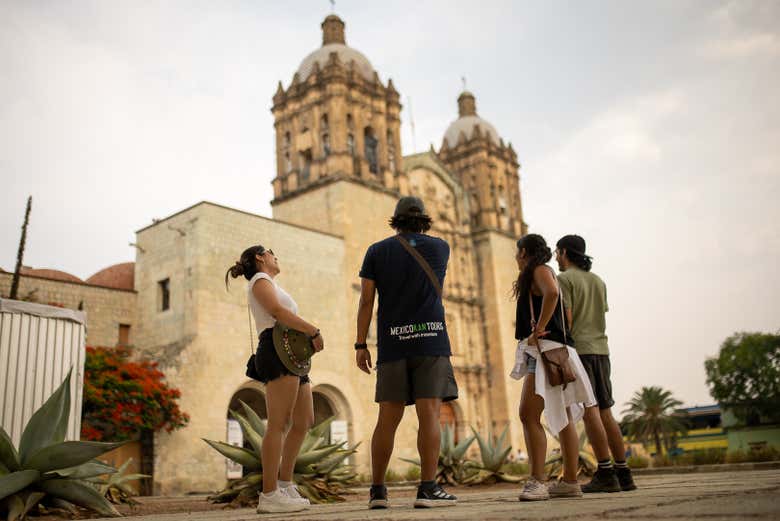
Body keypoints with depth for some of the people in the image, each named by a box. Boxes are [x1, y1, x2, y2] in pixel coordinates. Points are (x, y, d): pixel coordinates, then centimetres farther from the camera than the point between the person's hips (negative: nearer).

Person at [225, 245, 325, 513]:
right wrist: (314, 331, -13)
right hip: (277, 350, -10)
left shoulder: (271, 285, 34)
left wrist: (309, 339, 5)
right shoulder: (260, 280, 6)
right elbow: (277, 312, -12)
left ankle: (284, 484, 16)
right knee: (279, 423, -15)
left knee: (304, 422, 9)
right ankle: (269, 496, -17)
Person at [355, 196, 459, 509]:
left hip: (392, 345, 2)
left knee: (388, 418, 4)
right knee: (429, 414, -5)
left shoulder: (377, 251, 8)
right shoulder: (440, 247, 9)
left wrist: (360, 346, 4)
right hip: (430, 342, -1)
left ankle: (377, 491, 7)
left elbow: (366, 300, 2)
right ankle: (428, 489, -10)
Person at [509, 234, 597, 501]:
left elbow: (552, 292, -26)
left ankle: (537, 482, -20)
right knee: (562, 420, 10)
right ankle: (570, 482, 15)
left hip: (547, 349, -11)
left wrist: (538, 331, -22)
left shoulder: (539, 270, -4)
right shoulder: (532, 278, 24)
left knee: (529, 414, -17)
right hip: (540, 352, 11)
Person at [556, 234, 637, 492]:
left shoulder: (564, 279, -4)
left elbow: (566, 319, -13)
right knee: (605, 412, 8)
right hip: (600, 349, 7)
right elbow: (602, 317, 19)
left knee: (589, 410, -9)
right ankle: (623, 473, 8)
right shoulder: (598, 280, 19)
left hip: (577, 349, -7)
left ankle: (605, 473, -11)